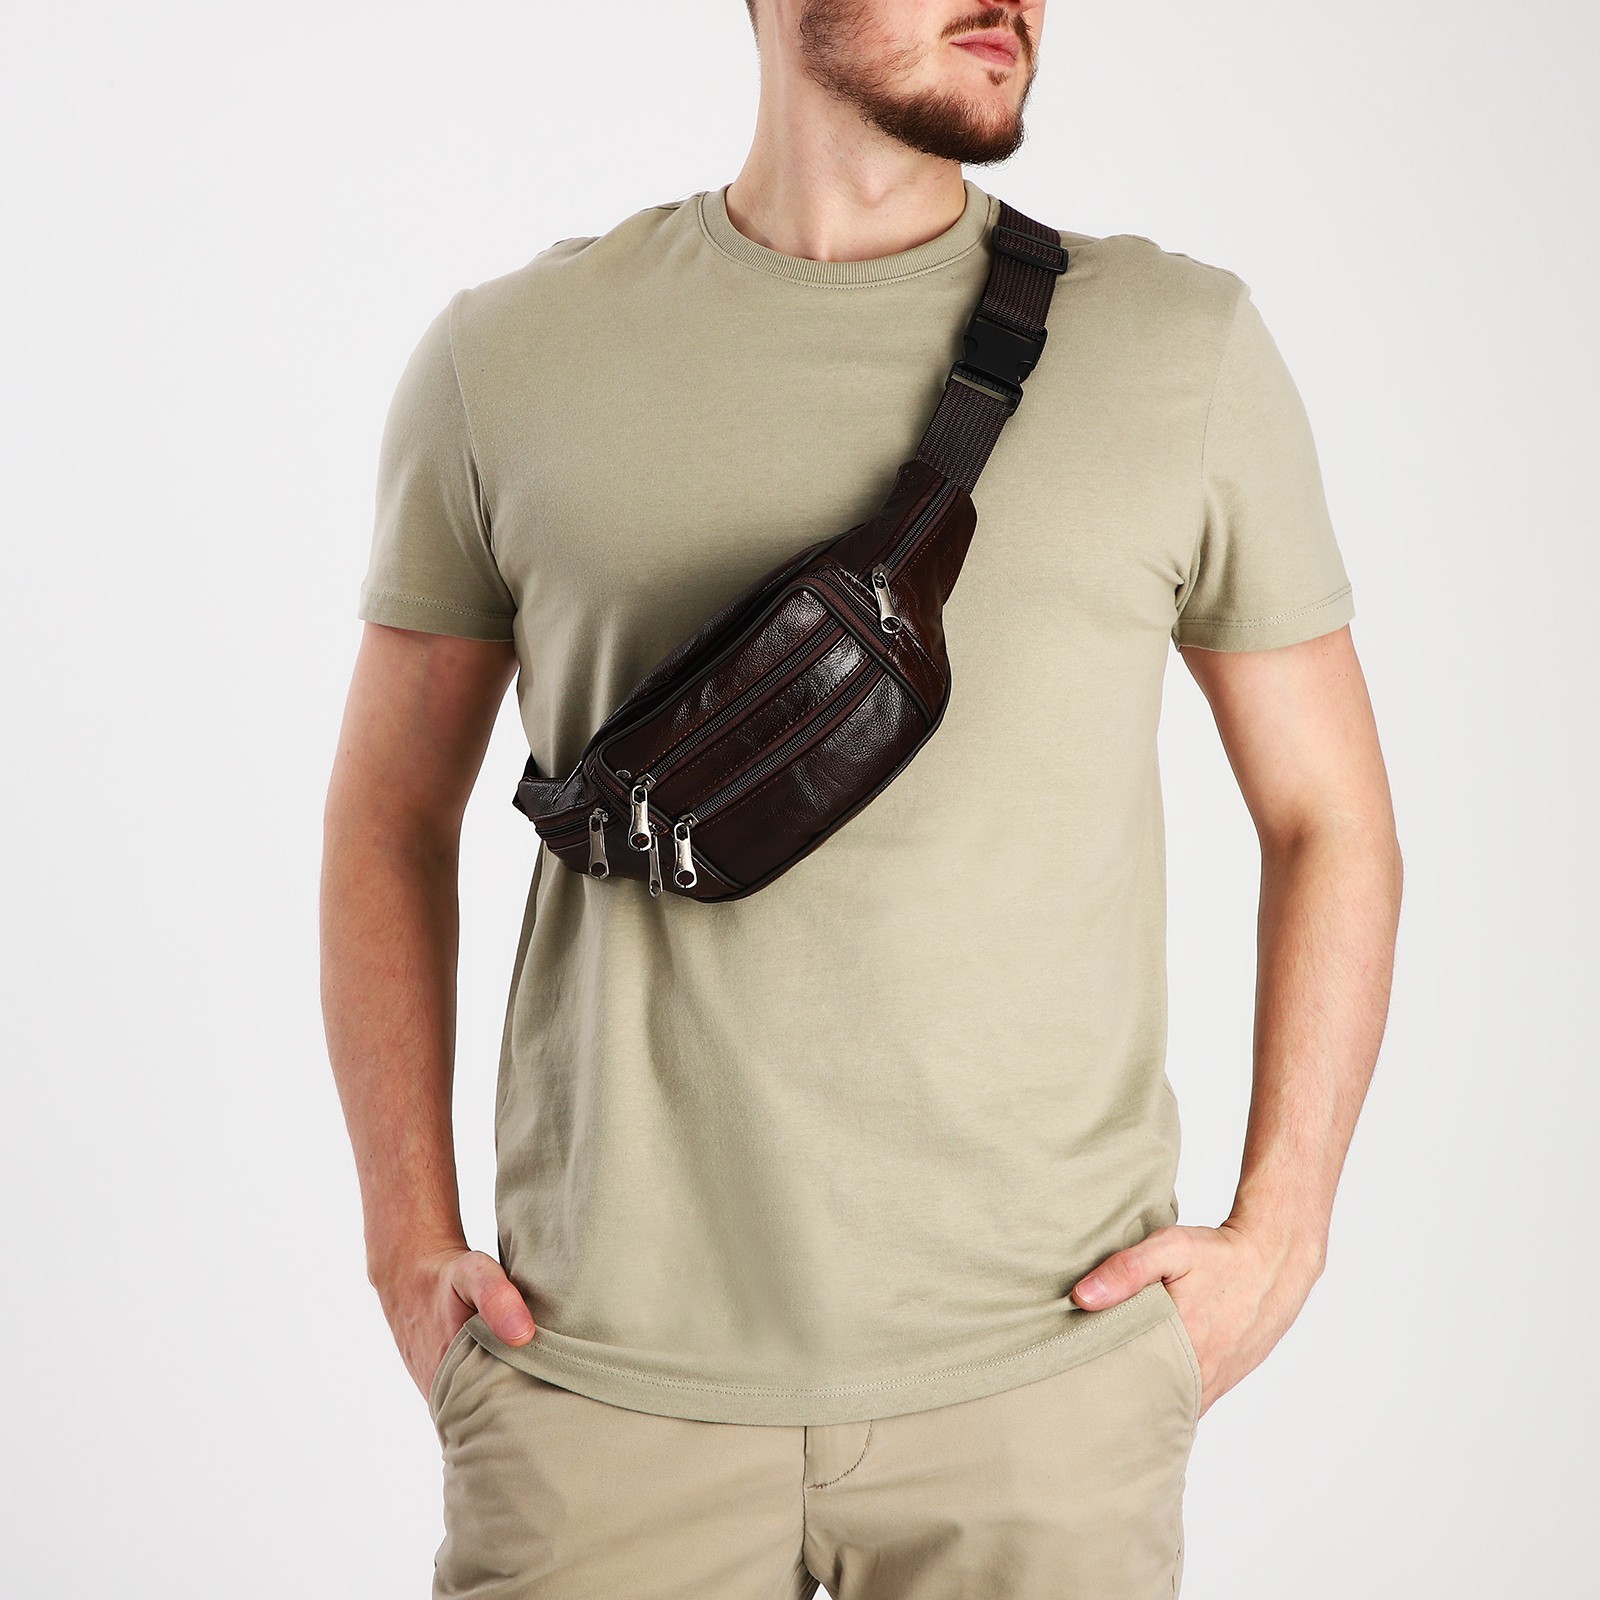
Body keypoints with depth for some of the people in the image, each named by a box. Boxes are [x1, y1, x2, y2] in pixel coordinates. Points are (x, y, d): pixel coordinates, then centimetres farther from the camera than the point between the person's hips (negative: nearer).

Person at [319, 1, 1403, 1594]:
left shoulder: (1182, 345, 1)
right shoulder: (508, 357, 1)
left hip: (1048, 1367, 1)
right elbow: (391, 814, 9)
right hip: (607, 1368, 0)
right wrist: (410, 1250, 3)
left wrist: (1275, 1238, -1)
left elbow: (1329, 818, 7)